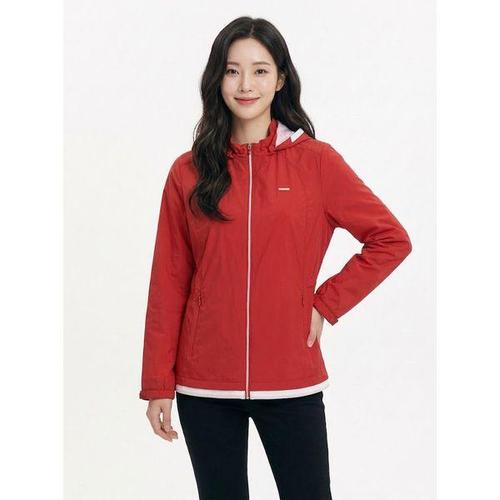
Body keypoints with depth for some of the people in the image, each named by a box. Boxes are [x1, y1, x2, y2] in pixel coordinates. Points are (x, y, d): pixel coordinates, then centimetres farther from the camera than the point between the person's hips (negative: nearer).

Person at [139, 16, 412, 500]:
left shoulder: (315, 161, -2)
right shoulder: (188, 172, 2)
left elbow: (391, 240, 1)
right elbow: (168, 283, 2)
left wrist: (326, 304, -5)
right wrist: (157, 384, 1)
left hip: (291, 381, -1)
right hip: (205, 386, 1)